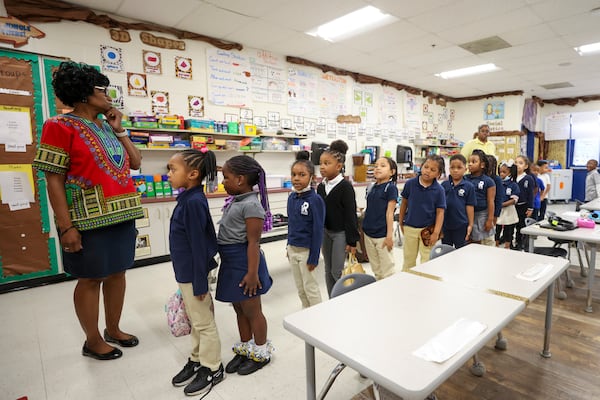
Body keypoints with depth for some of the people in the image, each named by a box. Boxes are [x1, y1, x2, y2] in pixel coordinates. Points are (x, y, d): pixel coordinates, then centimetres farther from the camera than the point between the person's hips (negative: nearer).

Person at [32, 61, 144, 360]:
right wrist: (67, 226, -17)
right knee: (90, 279, 6)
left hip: (122, 214, 7)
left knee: (117, 272, 14)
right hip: (89, 219, -7)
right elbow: (54, 180, -11)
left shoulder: (106, 126, 14)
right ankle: (93, 341, 24)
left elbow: (136, 163, 12)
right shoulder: (61, 126, -7)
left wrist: (119, 130, 5)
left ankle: (113, 329, 32)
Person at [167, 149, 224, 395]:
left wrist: (200, 283, -19)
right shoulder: (188, 199, 5)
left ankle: (212, 369, 27)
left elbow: (199, 245, -24)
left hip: (193, 274, -9)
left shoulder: (194, 202, -24)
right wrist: (189, 277, 20)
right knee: (195, 320, 23)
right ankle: (197, 359, 41)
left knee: (204, 323, 8)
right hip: (185, 272, 9)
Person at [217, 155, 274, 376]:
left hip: (245, 262, -9)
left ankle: (260, 353, 29)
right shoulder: (236, 201, 9)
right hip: (231, 263, 9)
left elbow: (253, 242, -21)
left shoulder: (251, 205, -20)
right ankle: (245, 349, 39)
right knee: (239, 309, 21)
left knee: (252, 310, 8)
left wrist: (252, 273, -21)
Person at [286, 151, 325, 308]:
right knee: (300, 288, 19)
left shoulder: (315, 200, -17)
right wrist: (289, 247, 14)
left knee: (310, 287, 9)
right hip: (292, 249, 7)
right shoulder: (291, 197, 2)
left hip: (306, 250, -6)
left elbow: (318, 230, -16)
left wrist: (314, 257, -15)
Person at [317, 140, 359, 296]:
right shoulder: (321, 186, 4)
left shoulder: (345, 186, -15)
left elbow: (351, 215, -15)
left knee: (337, 272, -2)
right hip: (325, 231, 7)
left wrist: (352, 240, -14)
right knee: (328, 271, 14)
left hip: (340, 233, -6)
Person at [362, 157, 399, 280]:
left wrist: (389, 235, -14)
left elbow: (390, 213, -13)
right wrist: (365, 228, 14)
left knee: (387, 270, 4)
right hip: (368, 234, 7)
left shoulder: (391, 187, -10)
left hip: (382, 235, -7)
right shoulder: (372, 188, 9)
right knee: (375, 269, 18)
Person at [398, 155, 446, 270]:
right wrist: (401, 221, 9)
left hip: (428, 229, -2)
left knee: (427, 260, 12)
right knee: (408, 259, 18)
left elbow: (440, 212, -8)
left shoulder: (439, 190, -11)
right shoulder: (410, 183, -8)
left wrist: (436, 232, -13)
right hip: (410, 228, 2)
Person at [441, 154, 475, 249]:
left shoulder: (469, 186, -6)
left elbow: (470, 207, -3)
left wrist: (470, 225, -3)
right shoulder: (444, 184, 0)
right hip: (445, 224, 2)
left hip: (461, 225, -2)